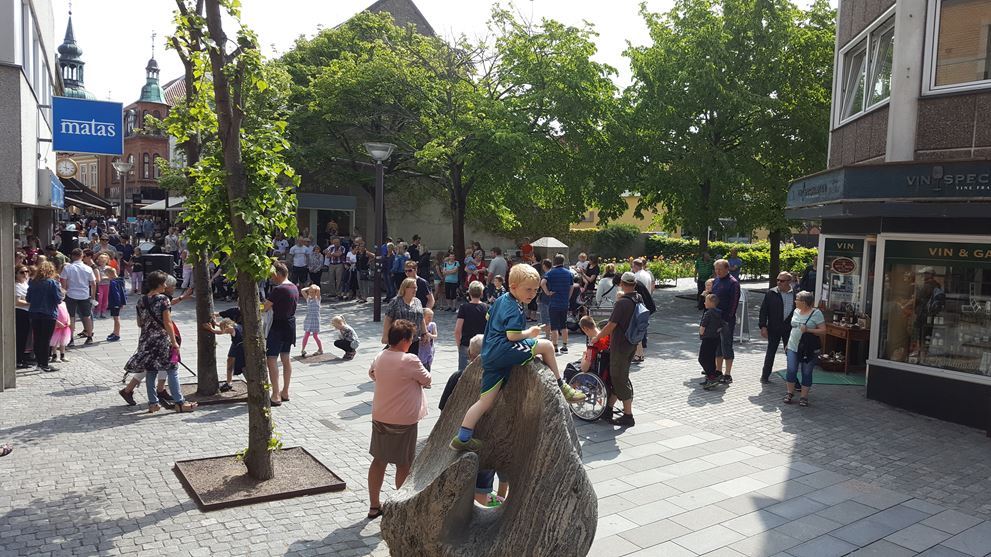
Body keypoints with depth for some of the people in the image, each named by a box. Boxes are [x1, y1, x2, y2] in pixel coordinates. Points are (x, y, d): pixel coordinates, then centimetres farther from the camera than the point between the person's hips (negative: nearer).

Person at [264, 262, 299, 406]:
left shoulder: (278, 289, -19)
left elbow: (264, 308, -17)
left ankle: (276, 396, -7)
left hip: (278, 325, -9)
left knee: (271, 359, -5)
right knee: (286, 358, 15)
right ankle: (285, 392, 22)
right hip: (290, 325, 9)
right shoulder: (294, 288, 8)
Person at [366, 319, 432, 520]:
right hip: (404, 420, -6)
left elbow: (372, 374, 19)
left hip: (379, 417, 7)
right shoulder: (409, 360, -22)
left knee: (378, 461, 16)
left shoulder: (379, 357, -1)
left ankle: (374, 506, 25)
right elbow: (427, 379, -8)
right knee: (404, 465, 9)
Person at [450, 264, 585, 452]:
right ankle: (560, 386, 4)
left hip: (489, 354, 10)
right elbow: (513, 336, -19)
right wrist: (530, 332, -2)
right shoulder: (515, 309, -10)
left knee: (486, 401, 9)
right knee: (546, 345, -10)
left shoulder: (500, 300, 19)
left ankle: (462, 438, 10)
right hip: (503, 351, -10)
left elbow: (489, 316, 35)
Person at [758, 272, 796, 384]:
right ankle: (765, 376, 20)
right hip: (773, 329, -1)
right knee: (771, 352, 9)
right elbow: (764, 310, -1)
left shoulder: (795, 295, 1)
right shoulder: (771, 293, -2)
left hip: (790, 329, 1)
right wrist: (763, 326, -7)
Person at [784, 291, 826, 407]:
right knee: (791, 370, 2)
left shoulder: (816, 313, -9)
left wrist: (808, 330, -24)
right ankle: (790, 393, 18)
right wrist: (788, 344, 18)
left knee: (807, 373, 3)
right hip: (793, 348, 5)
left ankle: (804, 396, 12)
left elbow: (823, 331, -12)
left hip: (809, 350, -5)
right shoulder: (796, 311, 9)